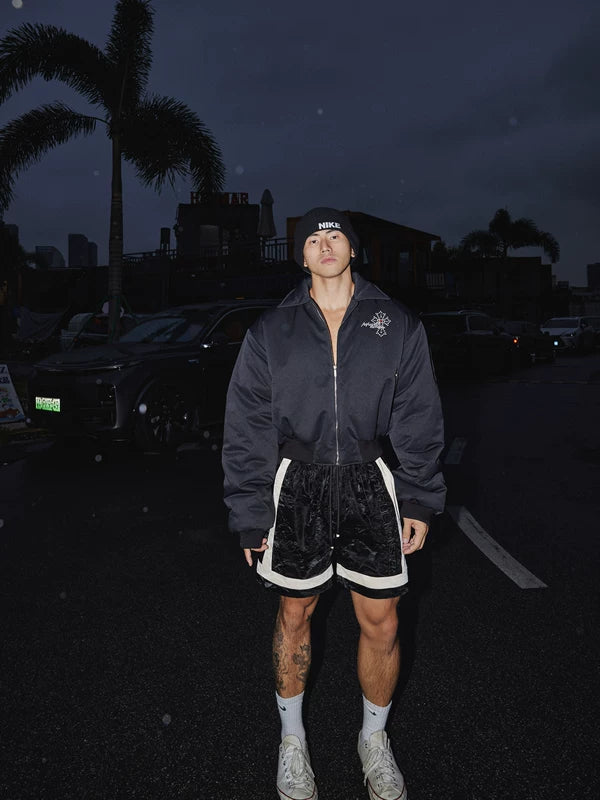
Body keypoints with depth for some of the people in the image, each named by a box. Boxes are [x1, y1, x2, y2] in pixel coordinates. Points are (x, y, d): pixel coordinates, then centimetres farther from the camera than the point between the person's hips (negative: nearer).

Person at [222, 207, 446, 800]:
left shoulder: (398, 327, 4)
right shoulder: (271, 332, 2)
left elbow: (419, 420, 5)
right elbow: (246, 429, 2)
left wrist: (419, 502, 1)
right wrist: (250, 516, -1)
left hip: (370, 484, 1)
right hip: (297, 485, 0)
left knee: (381, 622, 6)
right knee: (295, 614, 12)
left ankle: (374, 739, 35)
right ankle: (292, 739, 37)